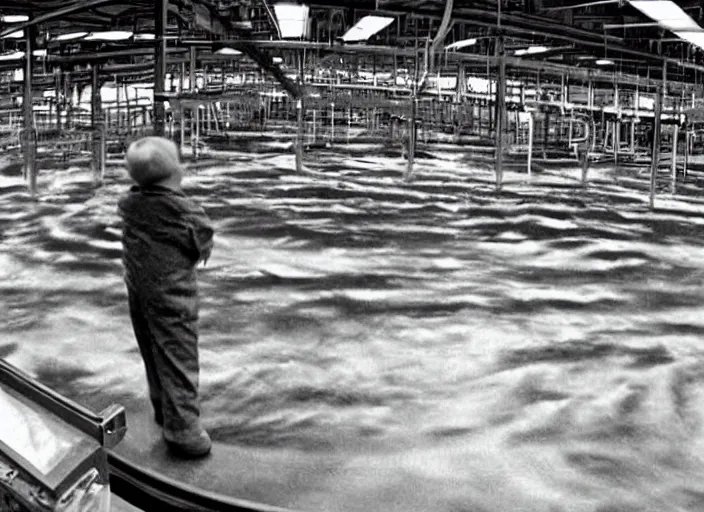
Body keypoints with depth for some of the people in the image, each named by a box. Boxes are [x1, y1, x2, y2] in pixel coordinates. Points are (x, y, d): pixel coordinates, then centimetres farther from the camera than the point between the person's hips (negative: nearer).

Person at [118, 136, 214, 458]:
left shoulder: (128, 205, -5)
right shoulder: (185, 212, -20)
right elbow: (203, 249, -11)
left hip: (137, 292, 6)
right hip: (171, 296, -6)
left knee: (153, 355, 20)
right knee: (179, 359, 0)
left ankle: (163, 409, 37)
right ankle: (182, 429, 2)